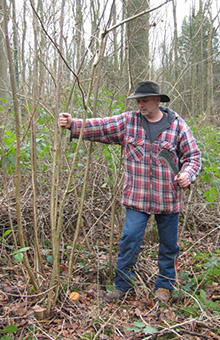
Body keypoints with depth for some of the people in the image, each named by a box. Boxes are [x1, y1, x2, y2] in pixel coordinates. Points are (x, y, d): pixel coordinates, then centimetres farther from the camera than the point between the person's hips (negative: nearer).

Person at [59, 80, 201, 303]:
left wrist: (188, 174, -16)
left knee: (168, 244, 12)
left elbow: (193, 155, 2)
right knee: (130, 239, -3)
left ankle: (165, 286, 32)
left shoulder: (177, 125, -2)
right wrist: (73, 124, -18)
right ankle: (122, 285, 16)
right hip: (137, 196, 0)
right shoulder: (128, 121, 0)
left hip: (168, 198, 0)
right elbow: (100, 127, -6)